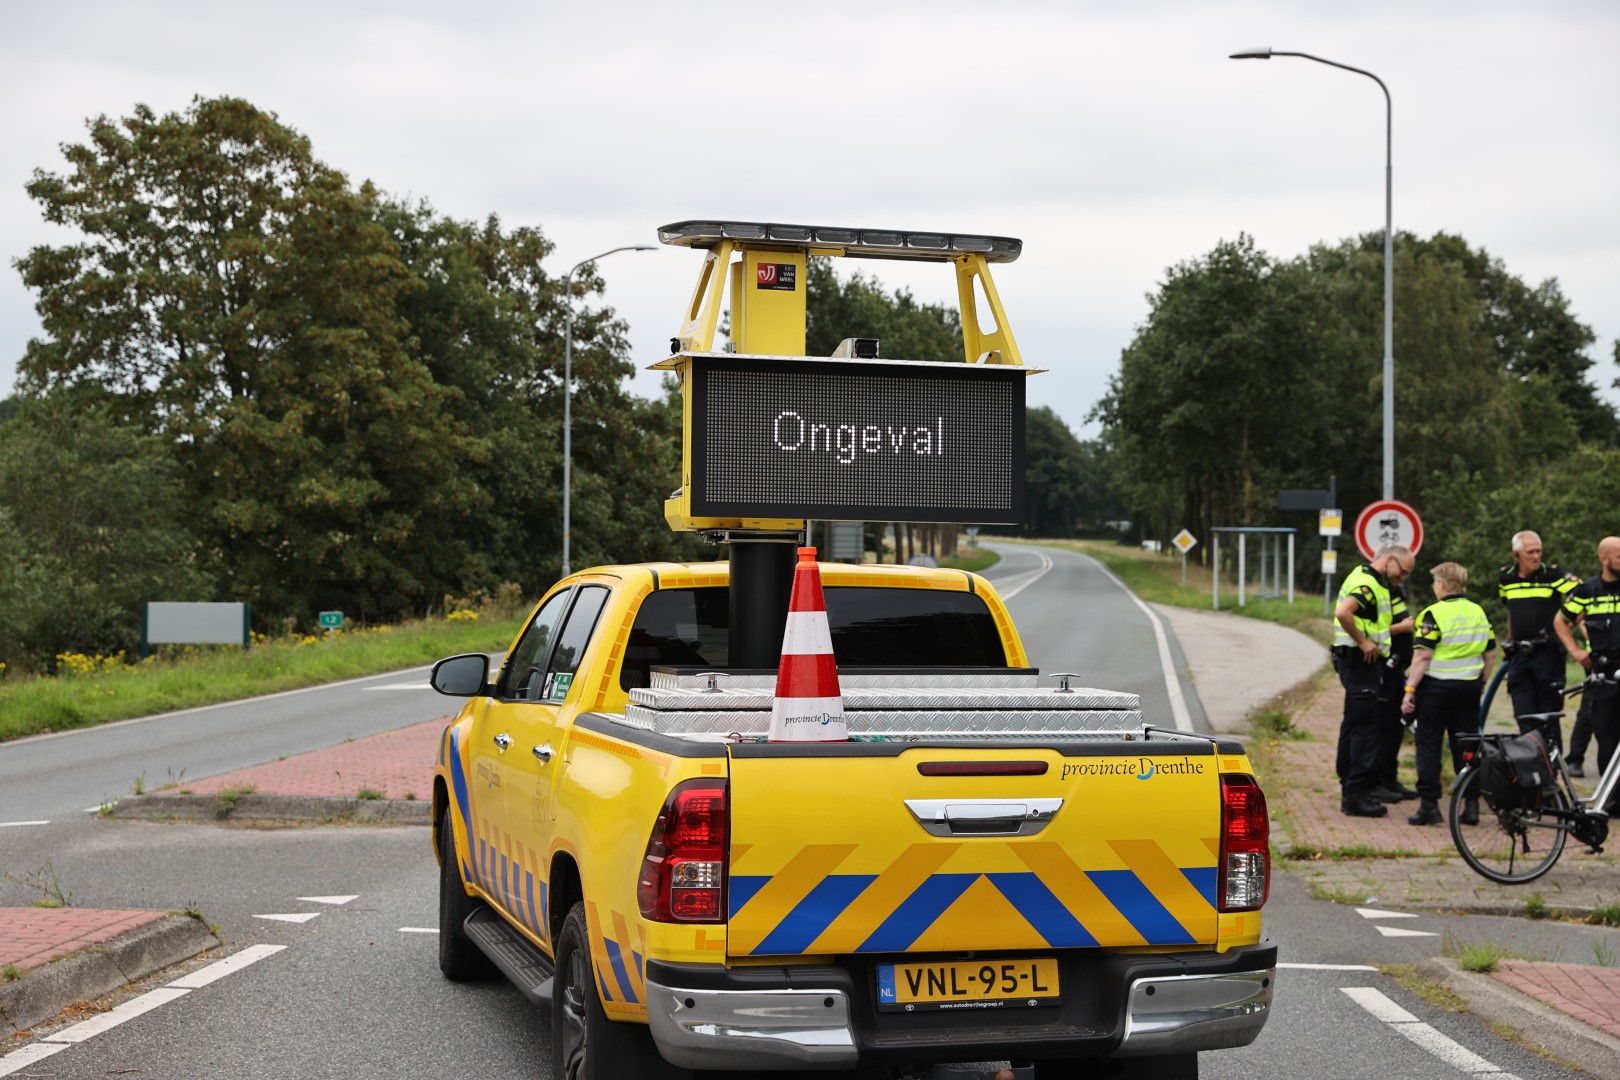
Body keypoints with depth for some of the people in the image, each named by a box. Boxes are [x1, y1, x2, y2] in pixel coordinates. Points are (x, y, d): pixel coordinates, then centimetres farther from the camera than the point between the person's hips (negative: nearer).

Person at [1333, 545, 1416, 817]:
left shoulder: (1371, 581, 19)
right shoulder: (1366, 583, -15)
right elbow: (1343, 613, -32)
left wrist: (1402, 626, 11)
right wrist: (1363, 642, -23)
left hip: (1362, 660, 11)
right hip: (1360, 660, -11)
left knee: (1354, 724, 15)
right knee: (1365, 728, -9)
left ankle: (1350, 787, 23)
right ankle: (1356, 794, -8)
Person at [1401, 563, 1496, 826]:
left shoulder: (1434, 614, -12)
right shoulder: (1479, 612, 8)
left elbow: (1422, 656, -16)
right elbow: (1490, 654, 12)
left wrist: (1410, 689, -13)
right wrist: (1481, 682, 22)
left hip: (1437, 686, -5)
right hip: (1469, 688, 5)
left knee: (1429, 745, 2)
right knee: (1466, 746, 10)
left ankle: (1429, 805, 1)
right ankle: (1471, 804, 9)